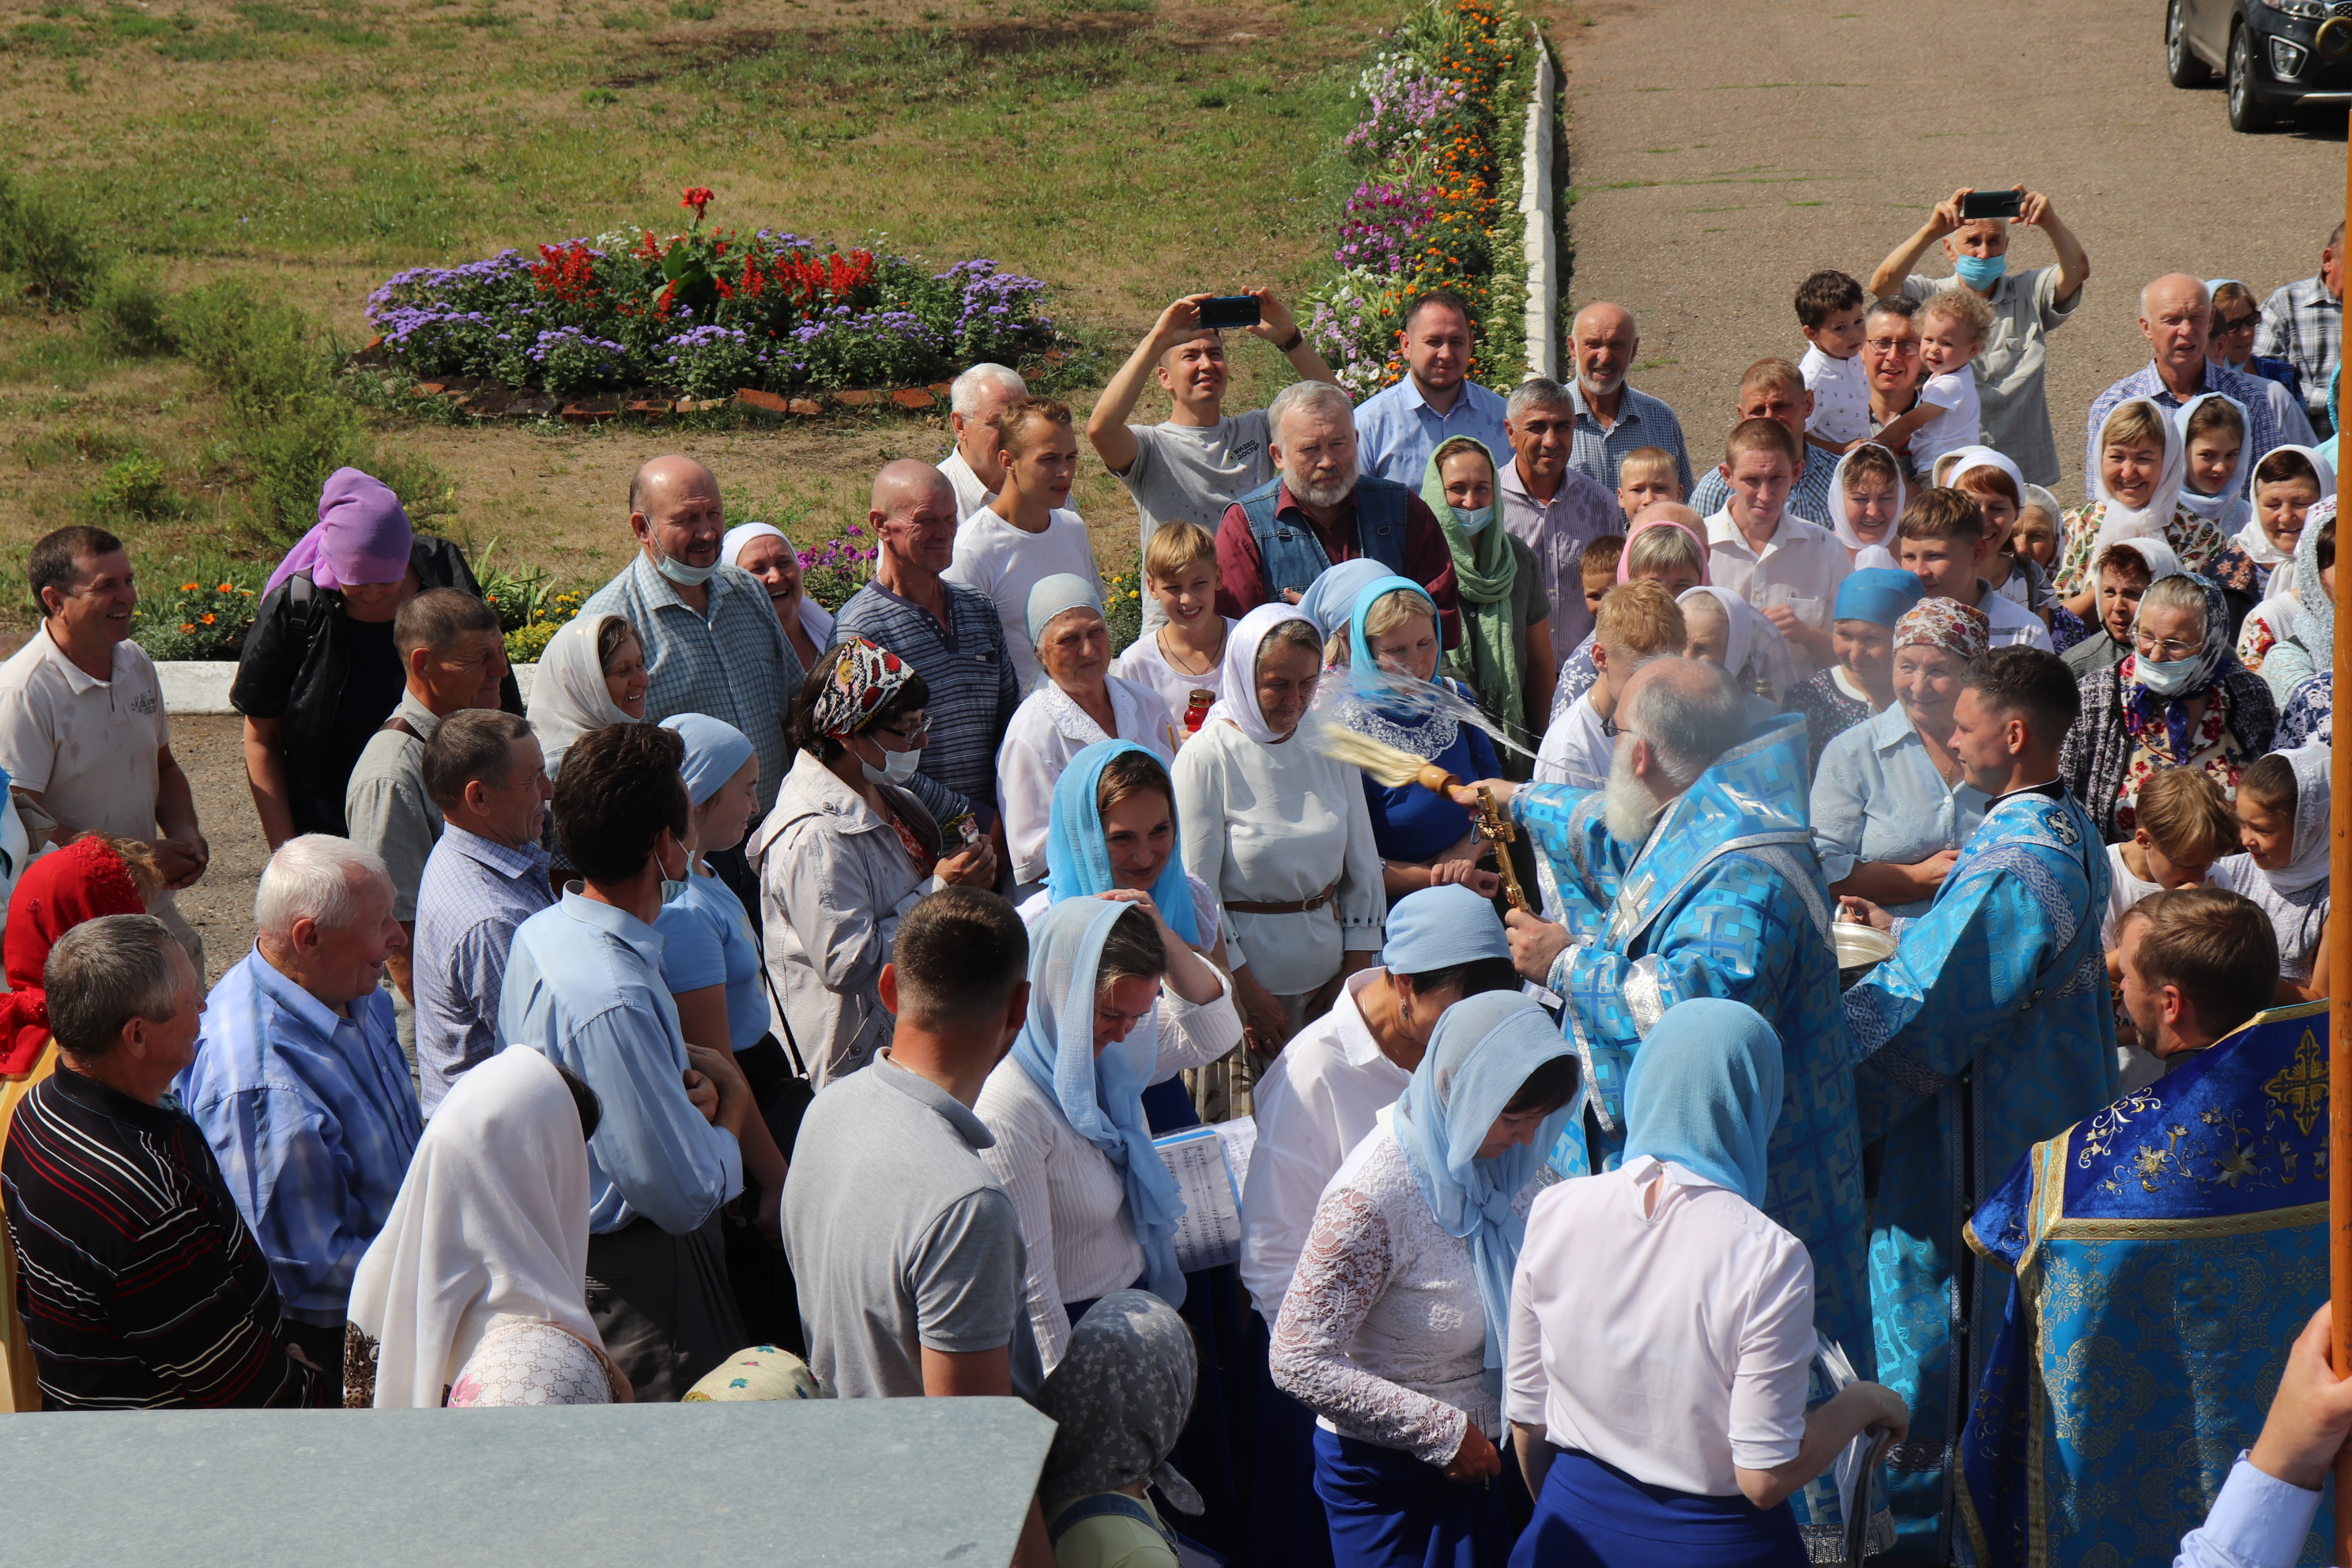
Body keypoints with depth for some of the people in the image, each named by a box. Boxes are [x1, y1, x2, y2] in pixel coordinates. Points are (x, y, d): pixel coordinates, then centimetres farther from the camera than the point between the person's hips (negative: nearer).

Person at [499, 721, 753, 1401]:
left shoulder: (540, 933, -3)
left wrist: (688, 1074, -6)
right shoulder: (613, 1002, -34)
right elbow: (687, 1196, -28)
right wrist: (731, 1099, -9)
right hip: (637, 1281, -10)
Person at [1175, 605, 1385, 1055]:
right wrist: (1247, 993, -11)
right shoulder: (1206, 757, -11)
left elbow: (1363, 865, 10)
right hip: (1247, 965, -4)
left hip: (1327, 964, 4)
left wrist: (1356, 969, 4)